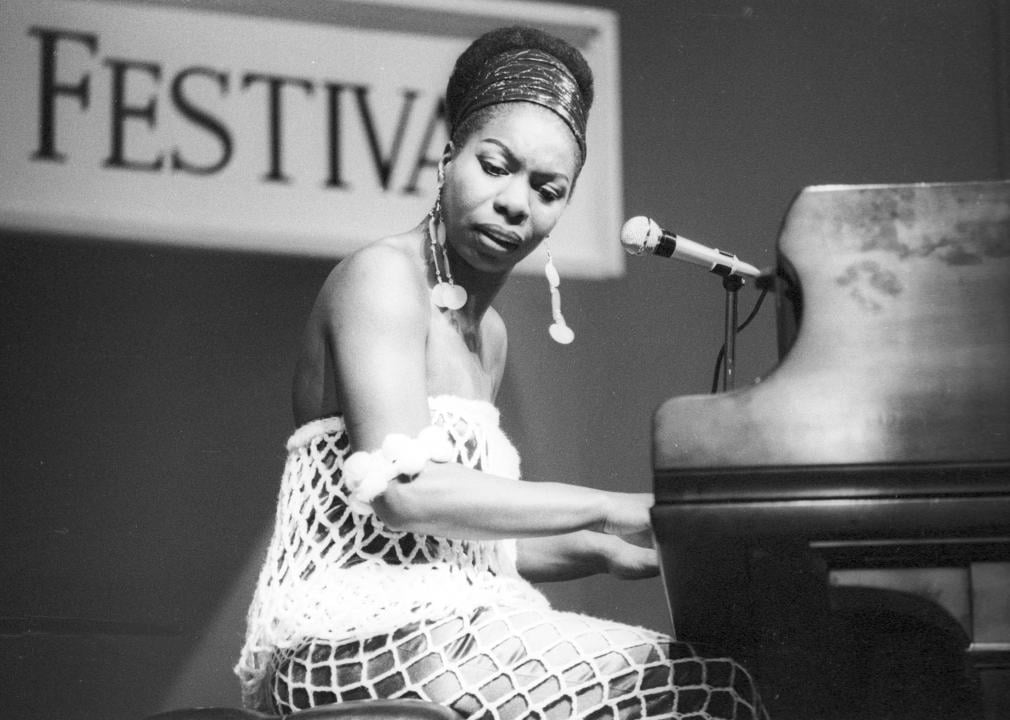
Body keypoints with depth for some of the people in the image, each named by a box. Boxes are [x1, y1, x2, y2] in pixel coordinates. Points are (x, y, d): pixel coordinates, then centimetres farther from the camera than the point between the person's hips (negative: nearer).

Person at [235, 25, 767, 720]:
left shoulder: (489, 333, 21)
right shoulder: (382, 276, -6)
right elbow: (402, 491, -20)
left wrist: (605, 551, 7)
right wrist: (615, 509, -16)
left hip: (439, 625, 9)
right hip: (355, 639, -9)